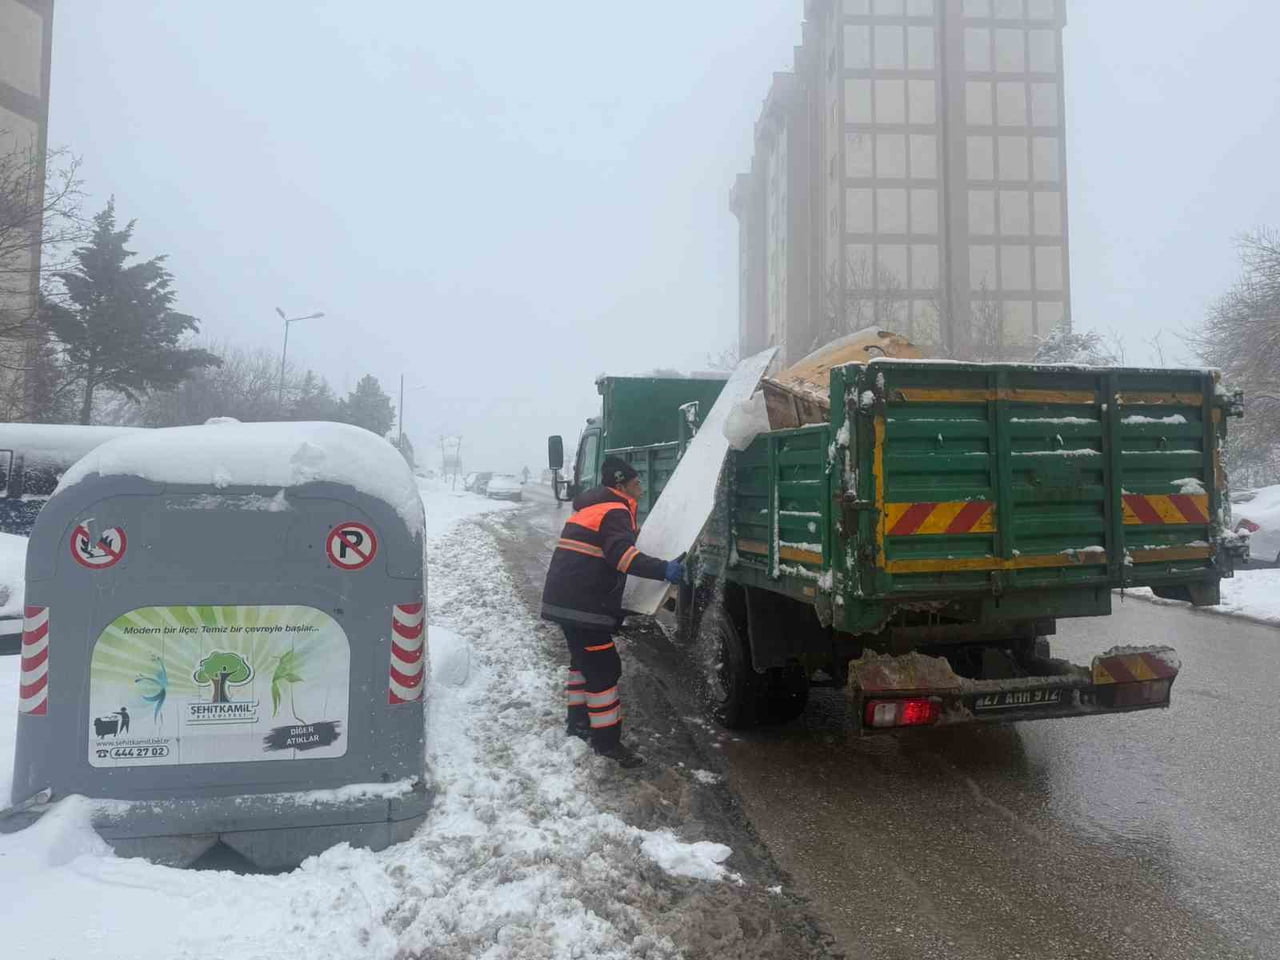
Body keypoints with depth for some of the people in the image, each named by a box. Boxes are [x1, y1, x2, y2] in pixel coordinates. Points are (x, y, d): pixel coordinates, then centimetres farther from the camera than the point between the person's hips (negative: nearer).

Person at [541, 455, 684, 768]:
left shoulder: (591, 508, 22)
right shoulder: (614, 511, -11)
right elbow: (623, 554, -27)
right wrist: (663, 570, -31)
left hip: (566, 599, 11)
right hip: (584, 604, -11)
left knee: (583, 659, 23)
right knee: (603, 668, -7)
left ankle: (577, 721, 33)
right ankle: (606, 740, -3)